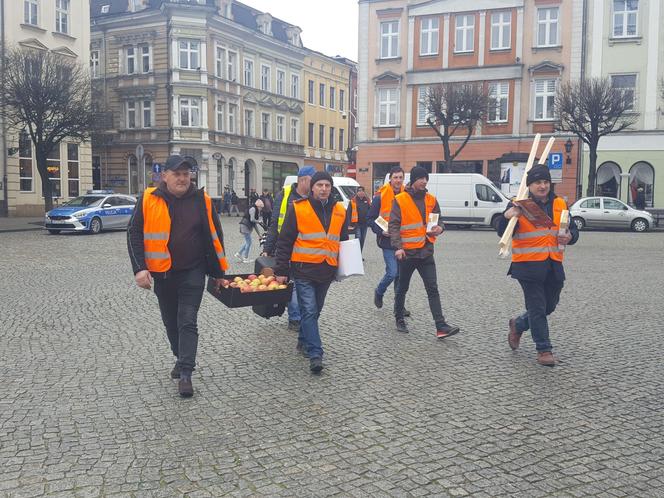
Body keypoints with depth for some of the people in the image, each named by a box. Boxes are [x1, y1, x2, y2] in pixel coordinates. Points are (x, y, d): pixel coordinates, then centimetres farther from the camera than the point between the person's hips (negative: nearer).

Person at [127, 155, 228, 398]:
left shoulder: (201, 200, -2)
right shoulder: (148, 200, -4)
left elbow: (214, 235, 6)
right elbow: (134, 234, -2)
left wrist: (217, 270, 6)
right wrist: (139, 268, -12)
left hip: (193, 273, -2)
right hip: (162, 274, 2)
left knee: (188, 322, -6)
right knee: (171, 322, 16)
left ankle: (185, 373, -4)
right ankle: (181, 358, 37)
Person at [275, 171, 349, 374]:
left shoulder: (339, 211, 9)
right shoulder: (298, 209, -6)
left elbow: (343, 240, 20)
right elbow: (284, 241, -4)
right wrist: (281, 269, -6)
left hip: (326, 271, 5)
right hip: (304, 269, -5)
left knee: (315, 311, 16)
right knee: (309, 311, -9)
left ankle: (304, 341, 35)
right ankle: (315, 354, -8)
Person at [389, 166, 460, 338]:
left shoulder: (431, 200, 7)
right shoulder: (400, 200, -6)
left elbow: (438, 220, 14)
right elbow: (394, 225, -10)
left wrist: (439, 228, -10)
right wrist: (398, 246, -22)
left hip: (426, 252, 3)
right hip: (407, 252, -3)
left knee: (432, 289, -3)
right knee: (402, 288, 11)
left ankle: (441, 326, -6)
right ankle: (399, 319, 29)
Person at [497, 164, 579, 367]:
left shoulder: (560, 204, 9)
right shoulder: (520, 204, -6)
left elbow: (573, 230, 16)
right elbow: (503, 233, -12)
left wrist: (570, 237, -8)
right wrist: (507, 217, -33)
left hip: (553, 266, 5)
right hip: (528, 265, -5)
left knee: (549, 306, 15)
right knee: (537, 308, -1)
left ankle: (518, 325, 39)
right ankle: (544, 349, 12)